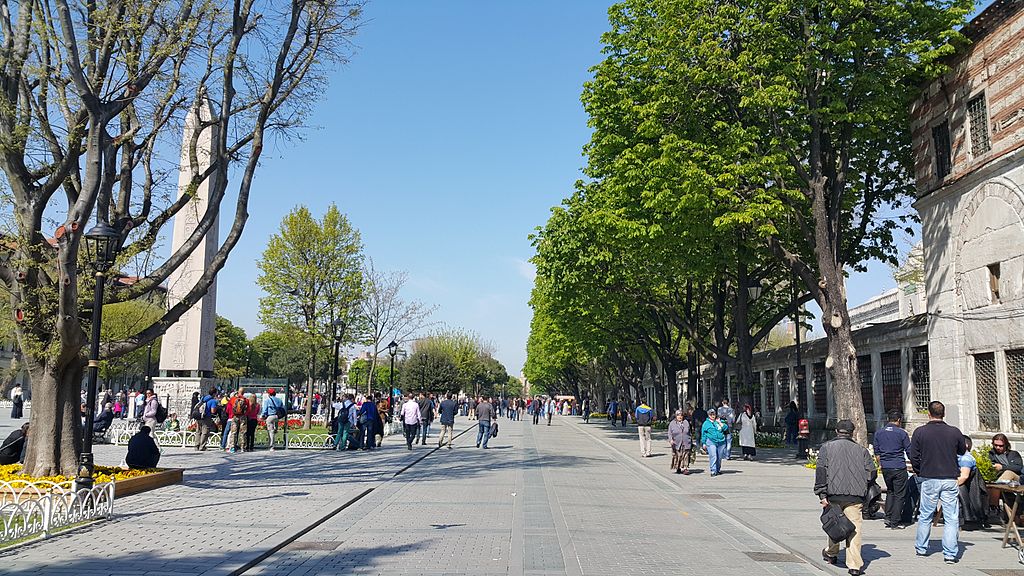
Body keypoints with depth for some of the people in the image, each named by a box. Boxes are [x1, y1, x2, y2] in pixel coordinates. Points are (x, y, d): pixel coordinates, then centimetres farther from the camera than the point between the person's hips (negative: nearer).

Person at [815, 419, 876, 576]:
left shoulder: (827, 447, 7)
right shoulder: (861, 450, 13)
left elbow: (821, 471, -4)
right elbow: (872, 472, 7)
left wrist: (822, 494, -5)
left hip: (834, 494, 0)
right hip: (856, 496, 0)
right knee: (854, 528, -1)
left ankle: (831, 554, 34)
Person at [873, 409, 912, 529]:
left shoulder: (878, 433, 6)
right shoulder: (902, 433, -7)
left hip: (885, 468, 4)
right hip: (899, 468, -4)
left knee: (890, 491, 21)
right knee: (899, 495, 3)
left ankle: (888, 517, 13)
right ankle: (895, 523, 3)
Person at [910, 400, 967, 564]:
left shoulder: (920, 432, -6)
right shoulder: (954, 432, -4)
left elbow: (913, 457, -3)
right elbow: (962, 451, 14)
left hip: (929, 479, 0)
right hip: (950, 479, 0)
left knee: (925, 516, 13)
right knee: (951, 518, 4)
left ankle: (921, 548, 22)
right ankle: (950, 554, 2)